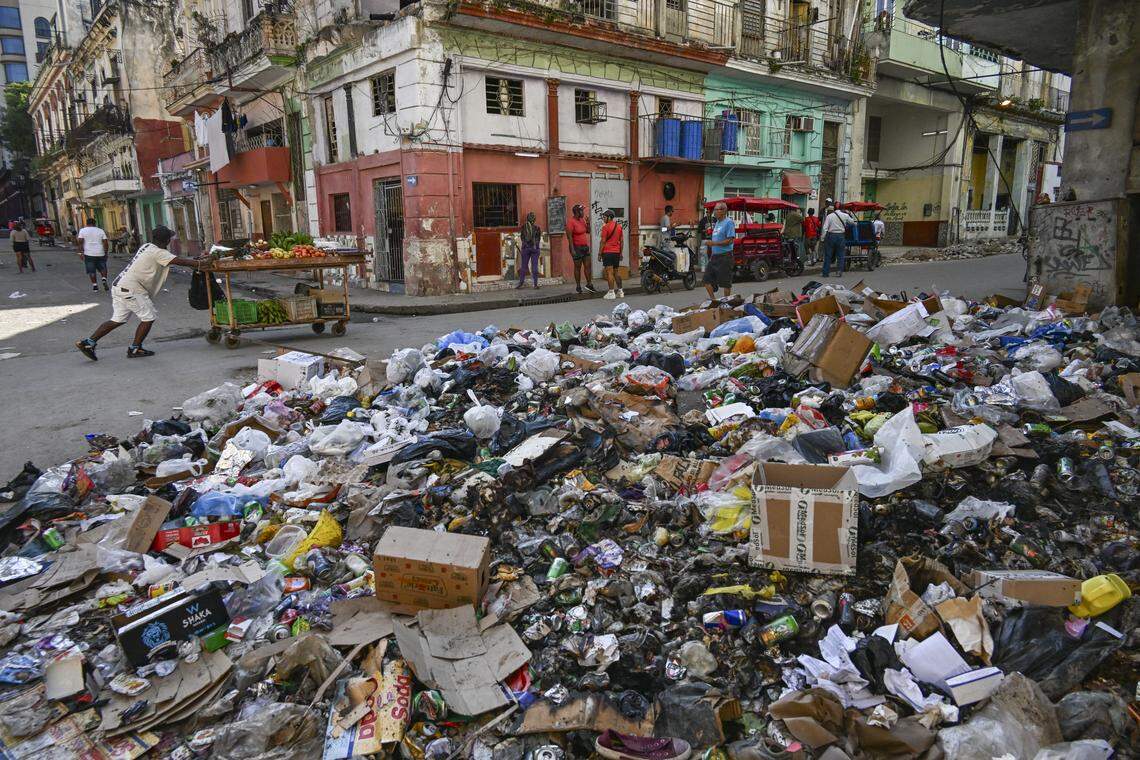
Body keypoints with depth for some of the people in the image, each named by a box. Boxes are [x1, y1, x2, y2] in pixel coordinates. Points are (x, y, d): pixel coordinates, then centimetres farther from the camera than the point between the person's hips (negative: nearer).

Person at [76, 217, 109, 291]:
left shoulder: (82, 230, 3)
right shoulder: (101, 230, 6)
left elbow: (80, 242, -6)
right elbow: (105, 242, 1)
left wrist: (81, 252, -4)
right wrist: (106, 253, 6)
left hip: (89, 254, -1)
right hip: (100, 253, 1)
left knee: (91, 270, 5)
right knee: (102, 268, 15)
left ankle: (94, 285, 3)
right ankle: (104, 279, -9)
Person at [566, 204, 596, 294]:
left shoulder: (582, 220, 8)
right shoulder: (571, 222, -14)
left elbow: (588, 231, 17)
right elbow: (569, 236, -18)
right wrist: (572, 249, -21)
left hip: (585, 246, 7)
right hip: (577, 248, -7)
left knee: (587, 266, 8)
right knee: (578, 267, 2)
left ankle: (589, 284, 17)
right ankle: (578, 287, 10)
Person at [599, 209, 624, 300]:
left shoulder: (605, 227, -10)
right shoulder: (619, 226, 10)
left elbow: (603, 241, -11)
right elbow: (622, 241, 12)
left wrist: (600, 253, -5)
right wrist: (621, 253, 18)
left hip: (607, 252, -7)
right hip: (617, 252, 7)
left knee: (609, 272, -6)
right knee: (616, 271, 14)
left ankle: (611, 292, -8)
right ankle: (620, 291, 16)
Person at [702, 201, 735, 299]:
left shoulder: (728, 223, -9)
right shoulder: (717, 223, 18)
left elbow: (730, 240, -18)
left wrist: (714, 243, -22)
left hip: (724, 256, -9)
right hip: (715, 256, 9)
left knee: (725, 282, -2)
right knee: (707, 280, 6)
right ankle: (713, 299, 15)